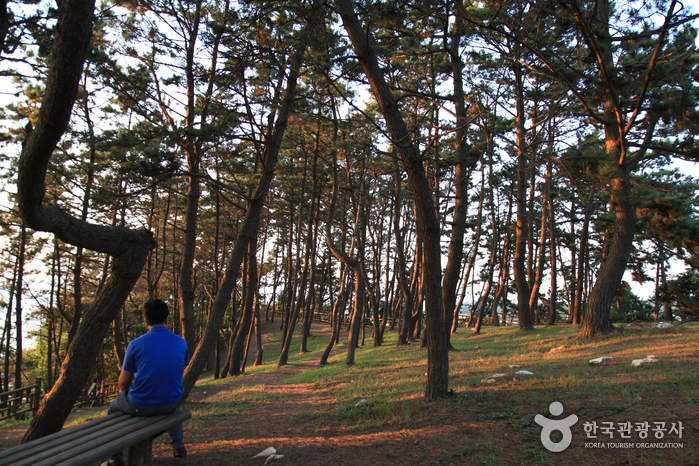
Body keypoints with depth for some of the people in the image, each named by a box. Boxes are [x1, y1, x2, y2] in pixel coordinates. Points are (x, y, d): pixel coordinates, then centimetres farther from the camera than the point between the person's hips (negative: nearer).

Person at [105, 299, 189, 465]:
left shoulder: (136, 344, -14)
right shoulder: (181, 343, -4)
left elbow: (123, 383, -4)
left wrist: (126, 393, 18)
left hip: (141, 406, -3)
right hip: (171, 404, 3)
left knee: (114, 407, 29)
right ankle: (179, 447, 38)